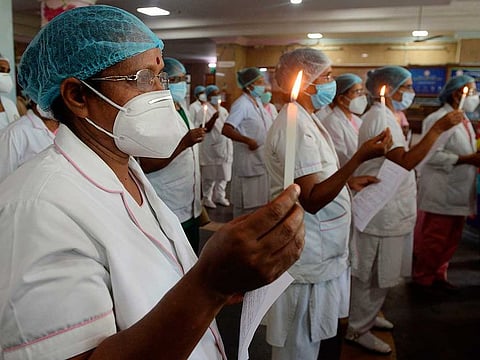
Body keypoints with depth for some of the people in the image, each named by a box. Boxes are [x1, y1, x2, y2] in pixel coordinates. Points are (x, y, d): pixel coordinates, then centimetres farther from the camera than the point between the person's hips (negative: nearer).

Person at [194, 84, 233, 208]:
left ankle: (219, 196, 23)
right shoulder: (203, 111, -6)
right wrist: (214, 118, -27)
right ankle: (206, 198, 12)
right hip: (210, 147, -6)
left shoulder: (223, 110, 15)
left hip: (224, 147, 6)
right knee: (210, 175, 0)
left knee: (223, 174, 10)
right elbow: (205, 129, -14)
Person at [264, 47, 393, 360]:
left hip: (323, 254, 10)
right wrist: (359, 158, -33)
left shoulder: (306, 119, 12)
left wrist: (350, 181, 13)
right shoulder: (295, 126, -22)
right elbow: (312, 200, -28)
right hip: (309, 261, -10)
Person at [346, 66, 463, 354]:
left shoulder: (382, 116, 14)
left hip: (389, 209, 10)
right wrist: (438, 128, -28)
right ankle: (358, 330, 19)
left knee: (378, 272, 22)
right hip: (382, 212, -10)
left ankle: (366, 315, 39)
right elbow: (406, 161, -29)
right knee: (375, 274, 3)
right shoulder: (381, 119, -18)